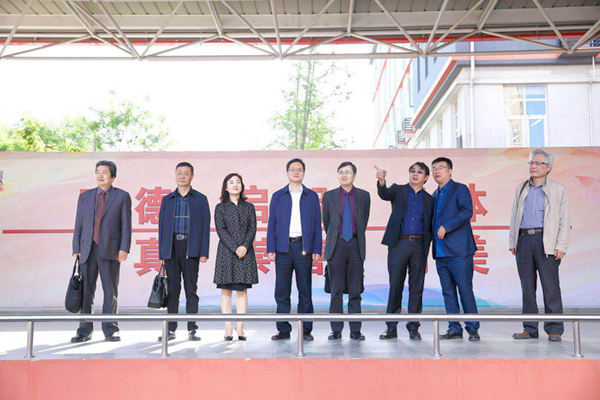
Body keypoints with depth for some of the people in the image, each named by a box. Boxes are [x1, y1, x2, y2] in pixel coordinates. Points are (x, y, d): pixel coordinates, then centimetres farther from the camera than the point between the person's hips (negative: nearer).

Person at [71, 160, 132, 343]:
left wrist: (124, 249, -9)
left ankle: (110, 330, 12)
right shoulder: (85, 196, 13)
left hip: (110, 250, -2)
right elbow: (79, 225, 11)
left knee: (111, 291, 3)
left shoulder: (122, 196, 5)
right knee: (86, 291, 3)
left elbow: (126, 225, 0)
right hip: (87, 250, 2)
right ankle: (85, 331, 11)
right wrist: (76, 249, 3)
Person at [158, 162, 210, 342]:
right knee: (172, 289, 3)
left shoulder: (200, 199, 7)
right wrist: (161, 253, 5)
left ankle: (192, 330, 5)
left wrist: (204, 252, -6)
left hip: (191, 249, -2)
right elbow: (162, 226, 12)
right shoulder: (167, 199, 13)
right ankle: (171, 329, 9)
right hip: (171, 248, 2)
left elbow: (205, 226, 3)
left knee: (191, 289, 1)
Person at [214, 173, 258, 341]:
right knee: (226, 290, -1)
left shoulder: (249, 207, 11)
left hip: (245, 252, 1)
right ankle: (228, 330, 3)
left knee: (242, 290, 1)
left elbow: (252, 229, 4)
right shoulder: (221, 207, 6)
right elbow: (221, 230, -3)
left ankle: (240, 329, 3)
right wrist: (235, 248, -12)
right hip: (226, 251, -1)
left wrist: (245, 247, -12)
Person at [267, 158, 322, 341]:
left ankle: (306, 330, 11)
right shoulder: (278, 196, 10)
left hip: (304, 247, 0)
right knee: (282, 291, 2)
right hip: (283, 247, 1)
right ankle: (284, 330, 11)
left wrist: (317, 249, -1)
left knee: (305, 290, 3)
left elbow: (317, 225, 7)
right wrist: (271, 249, -2)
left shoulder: (312, 196, 10)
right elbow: (272, 224, 7)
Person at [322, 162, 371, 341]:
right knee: (336, 290, 2)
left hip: (356, 245, 0)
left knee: (355, 290, 2)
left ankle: (355, 330, 9)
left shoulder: (363, 196, 8)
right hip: (336, 245, 0)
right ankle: (336, 330, 9)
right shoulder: (329, 196, 7)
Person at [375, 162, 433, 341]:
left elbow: (430, 225, 16)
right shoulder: (398, 190, 9)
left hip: (419, 245, 2)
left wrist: (427, 244, 3)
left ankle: (413, 327, 13)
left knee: (416, 288, 4)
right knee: (395, 286, 0)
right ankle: (391, 328, 7)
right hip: (398, 244, -2)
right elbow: (384, 194, -14)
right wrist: (381, 180, -35)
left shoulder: (429, 199, 14)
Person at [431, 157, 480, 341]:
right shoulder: (435, 195, 21)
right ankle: (454, 329, 14)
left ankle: (472, 328, 6)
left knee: (465, 290, -4)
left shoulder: (460, 189, -1)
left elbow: (467, 211, -16)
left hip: (458, 250, -7)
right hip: (440, 251, 7)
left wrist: (446, 227, -20)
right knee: (448, 292, 8)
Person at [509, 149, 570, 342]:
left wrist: (561, 246, -7)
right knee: (527, 286, 5)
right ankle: (530, 329, 12)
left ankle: (554, 330, 3)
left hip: (546, 242, -3)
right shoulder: (521, 189, 17)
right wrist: (512, 243, 10)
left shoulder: (558, 190, 6)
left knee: (551, 287, -5)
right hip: (524, 241, 4)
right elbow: (514, 217, 18)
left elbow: (564, 221, 2)